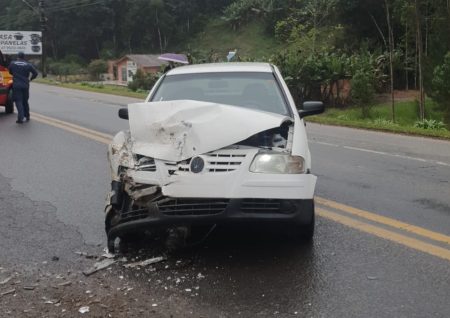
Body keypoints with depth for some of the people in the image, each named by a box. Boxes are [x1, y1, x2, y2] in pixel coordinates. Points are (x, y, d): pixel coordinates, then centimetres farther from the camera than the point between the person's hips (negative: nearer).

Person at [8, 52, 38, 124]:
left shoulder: (12, 63, 1)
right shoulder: (28, 65, 1)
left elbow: (10, 72, 17)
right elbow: (35, 73, -2)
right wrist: (30, 79, 14)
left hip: (16, 85, -2)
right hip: (25, 85, 2)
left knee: (18, 101, -4)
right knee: (25, 101, 17)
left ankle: (21, 117, -20)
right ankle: (27, 116, 24)